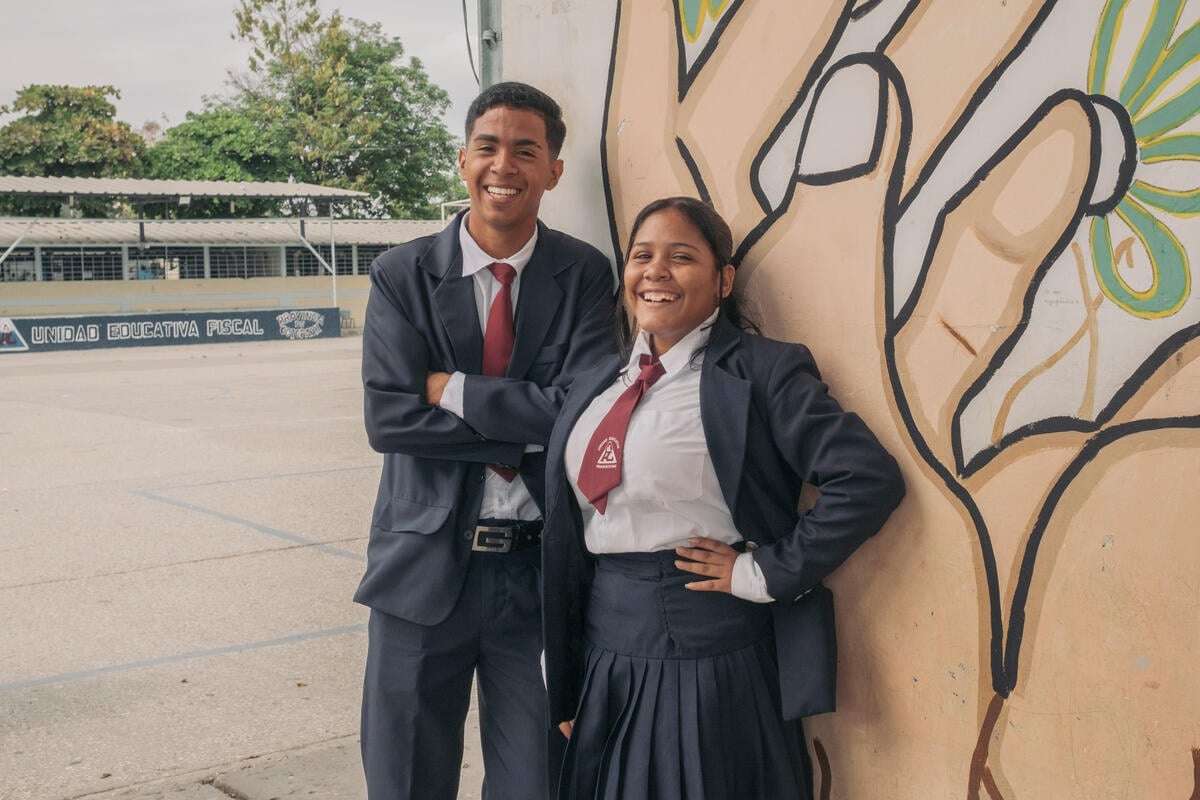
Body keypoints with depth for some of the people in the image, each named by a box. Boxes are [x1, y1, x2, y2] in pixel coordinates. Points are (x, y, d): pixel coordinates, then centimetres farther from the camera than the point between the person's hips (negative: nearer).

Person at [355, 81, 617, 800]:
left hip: (542, 569, 0)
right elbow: (388, 418, -12)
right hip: (427, 565, 0)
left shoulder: (584, 274, -1)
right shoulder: (403, 274, -2)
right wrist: (522, 436, -16)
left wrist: (454, 390, -13)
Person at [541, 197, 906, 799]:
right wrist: (565, 689, 14)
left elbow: (871, 479, -17)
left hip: (715, 668, -6)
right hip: (607, 662, 6)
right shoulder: (593, 388, 11)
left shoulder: (762, 371, -8)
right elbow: (565, 544, 13)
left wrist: (765, 573, -14)